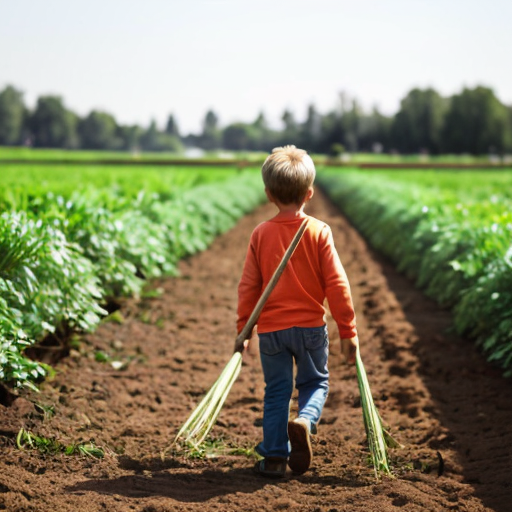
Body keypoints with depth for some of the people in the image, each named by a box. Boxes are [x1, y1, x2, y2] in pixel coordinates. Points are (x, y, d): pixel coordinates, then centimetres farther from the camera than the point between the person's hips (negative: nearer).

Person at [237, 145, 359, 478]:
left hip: (271, 328, 1)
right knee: (316, 382, 17)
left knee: (277, 391, 12)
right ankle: (305, 420, -12)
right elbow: (337, 284, -8)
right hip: (310, 326, -1)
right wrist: (348, 331, -1)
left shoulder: (261, 234, -3)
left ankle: (275, 457, 12)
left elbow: (249, 286, 0)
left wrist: (243, 330, 10)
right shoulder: (319, 232, -7)